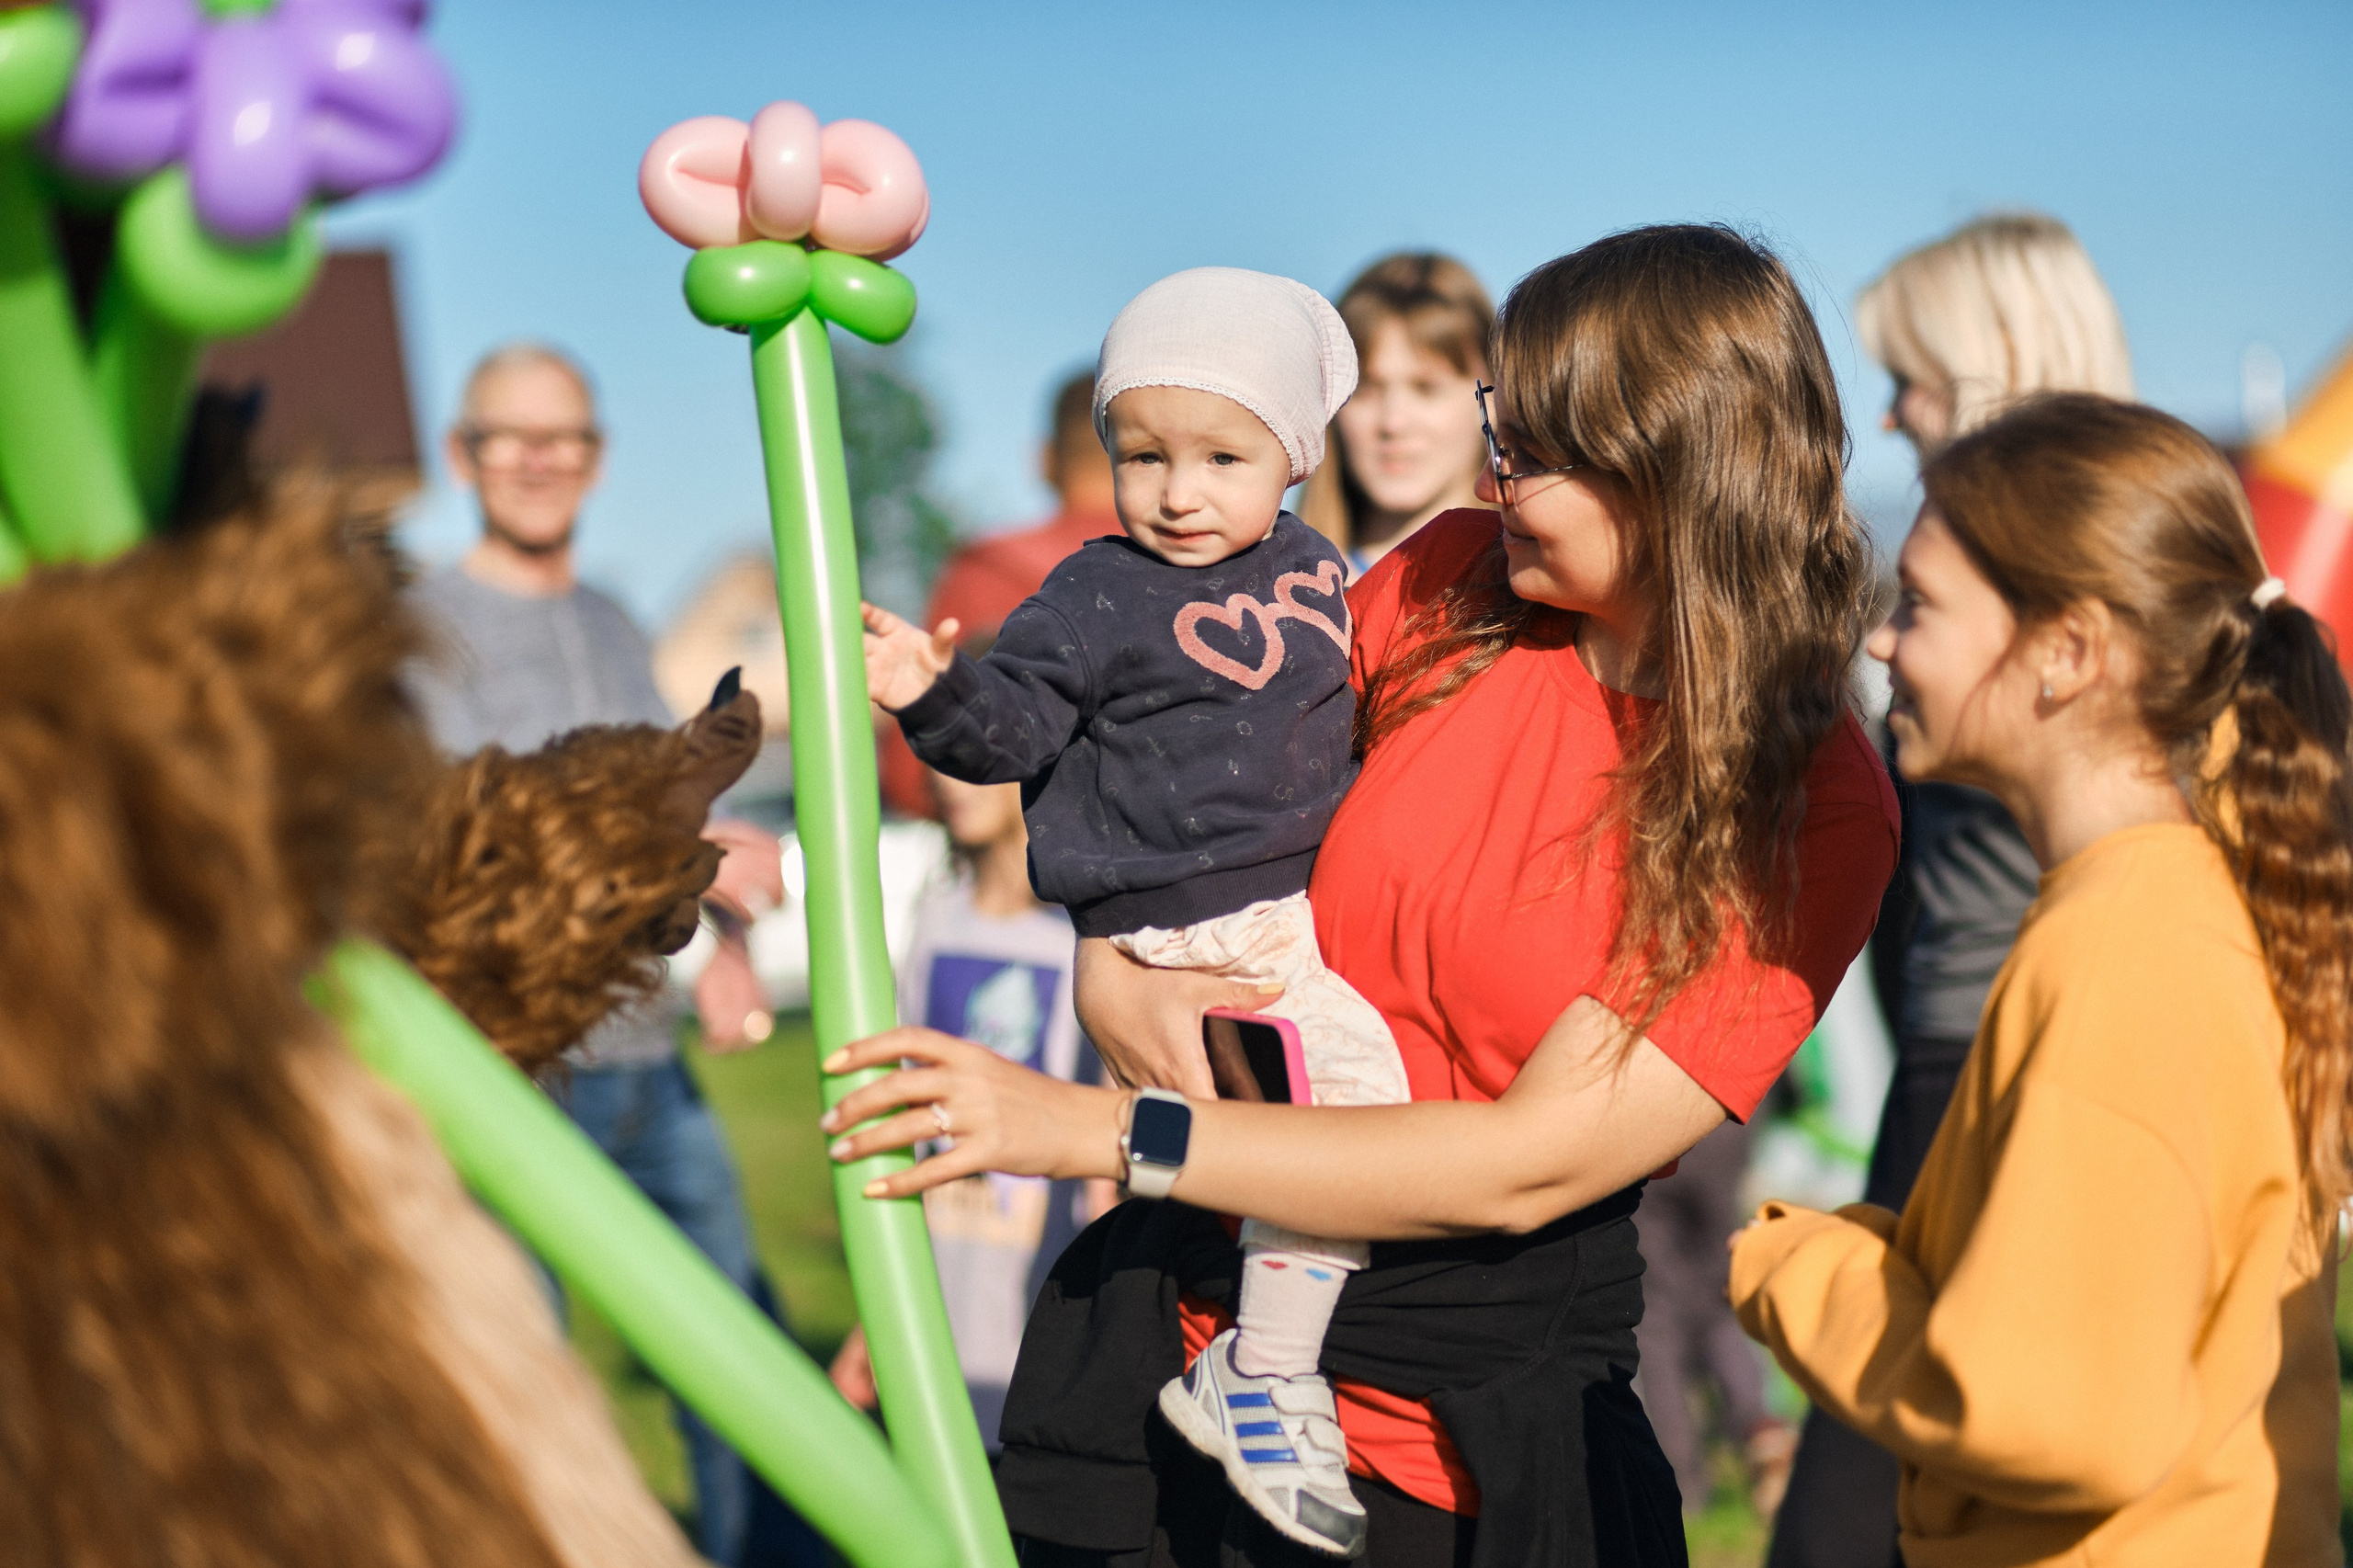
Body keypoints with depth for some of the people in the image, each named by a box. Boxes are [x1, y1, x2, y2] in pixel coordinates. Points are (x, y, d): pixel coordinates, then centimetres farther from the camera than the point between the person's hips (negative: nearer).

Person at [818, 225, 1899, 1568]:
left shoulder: (1816, 813, -16)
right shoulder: (1451, 588, -4)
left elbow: (1530, 1164, -22)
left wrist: (1101, 1131, -24)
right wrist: (1111, 964, -11)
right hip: (1203, 1321, 4)